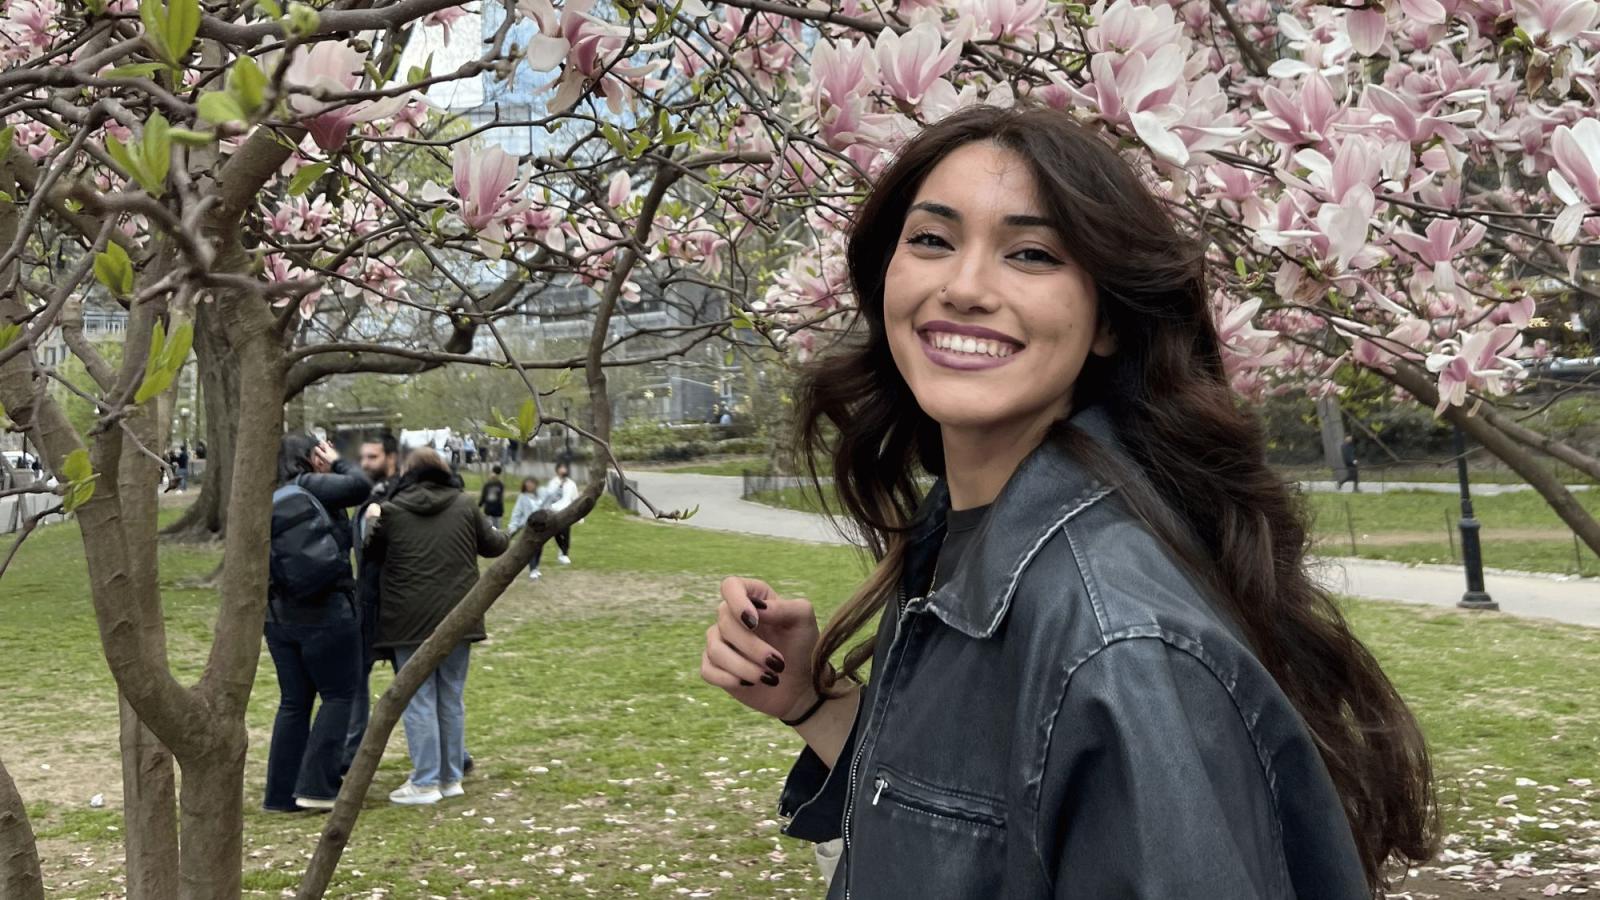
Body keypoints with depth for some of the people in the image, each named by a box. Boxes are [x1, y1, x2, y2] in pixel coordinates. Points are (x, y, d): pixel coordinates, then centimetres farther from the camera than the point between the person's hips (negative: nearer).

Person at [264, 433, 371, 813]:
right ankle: (316, 785, -1)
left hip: (280, 617, 7)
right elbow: (360, 486, -15)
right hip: (327, 614, -6)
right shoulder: (311, 488, -10)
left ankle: (282, 793, 17)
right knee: (338, 695, 5)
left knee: (294, 702, 14)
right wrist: (336, 463, 2)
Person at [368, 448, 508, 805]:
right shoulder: (464, 505, 2)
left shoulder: (391, 511, -4)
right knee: (452, 698, 12)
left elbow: (371, 547, 10)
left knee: (419, 700, 3)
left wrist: (372, 520, 28)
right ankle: (451, 778, 18)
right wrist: (497, 533, 32)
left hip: (410, 621, -3)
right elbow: (494, 545, 10)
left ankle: (425, 782, 3)